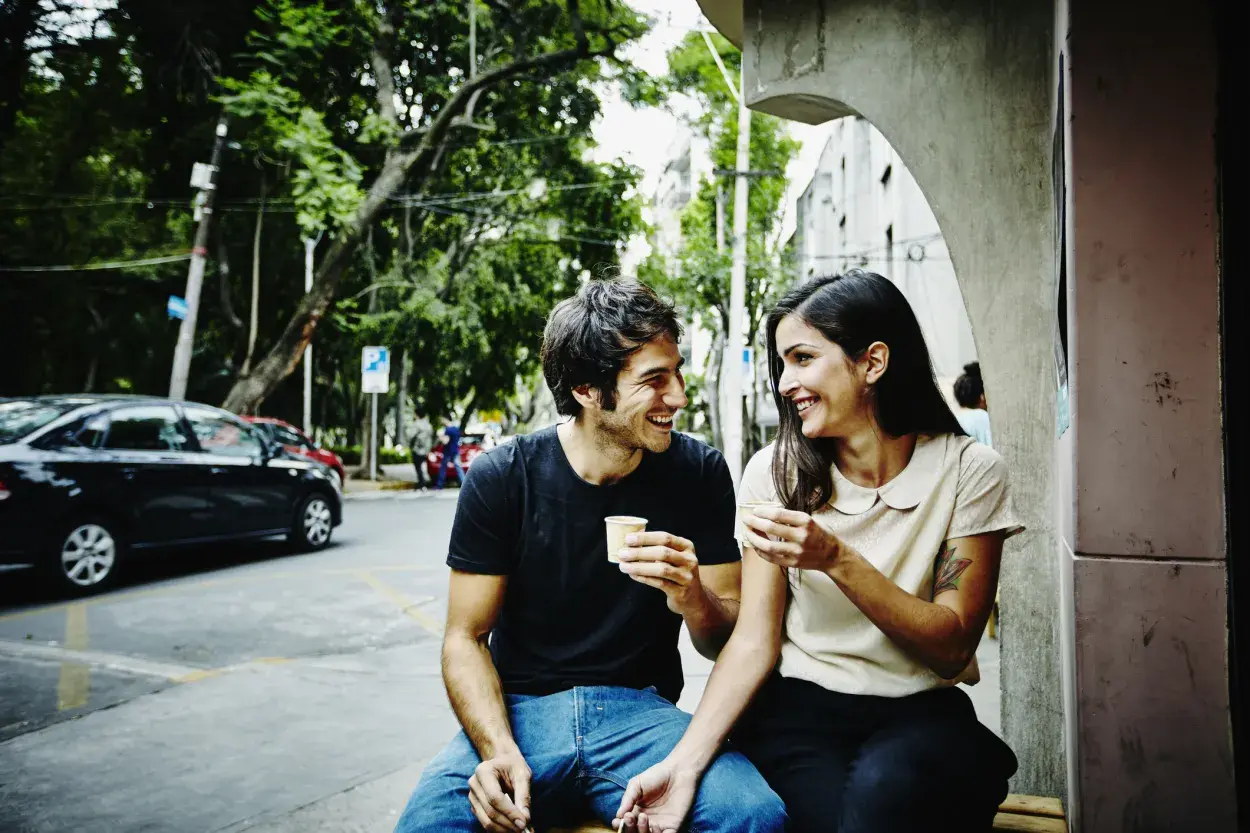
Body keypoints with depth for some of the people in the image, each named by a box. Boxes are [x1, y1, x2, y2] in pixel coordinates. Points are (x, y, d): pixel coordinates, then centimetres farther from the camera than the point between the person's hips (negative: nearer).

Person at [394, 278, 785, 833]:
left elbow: (730, 645, 2)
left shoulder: (700, 472, -4)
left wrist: (693, 601, -23)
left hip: (641, 713, 1)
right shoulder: (500, 479, -7)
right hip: (520, 711, -1)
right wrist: (500, 751, -21)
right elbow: (466, 639, -2)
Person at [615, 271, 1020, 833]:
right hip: (799, 707, 1)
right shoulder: (775, 471, -2)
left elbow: (951, 650, -8)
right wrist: (685, 761, -19)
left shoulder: (967, 471, -5)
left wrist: (837, 559, -23)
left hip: (919, 710, 0)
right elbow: (755, 641, -5)